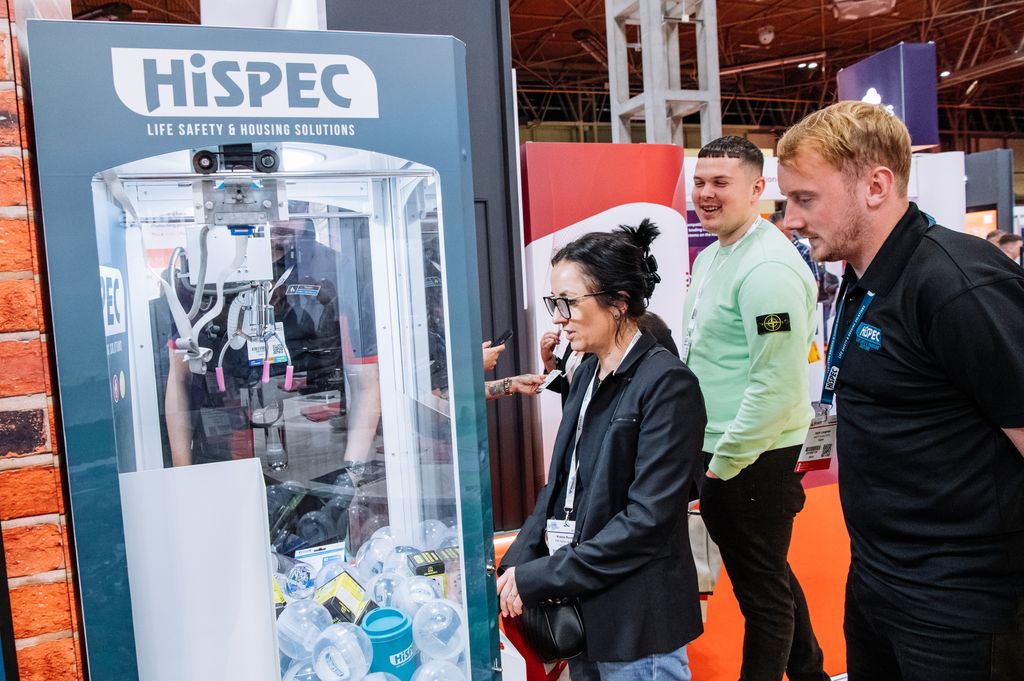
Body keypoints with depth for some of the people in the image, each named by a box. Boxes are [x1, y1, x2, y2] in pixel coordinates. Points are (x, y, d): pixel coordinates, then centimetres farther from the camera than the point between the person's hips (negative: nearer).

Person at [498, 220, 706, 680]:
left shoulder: (666, 383, -17)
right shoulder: (588, 375, 7)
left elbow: (648, 518, -21)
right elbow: (560, 483, 9)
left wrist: (540, 578, -18)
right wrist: (518, 563, -4)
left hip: (638, 621, -7)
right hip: (581, 606, 7)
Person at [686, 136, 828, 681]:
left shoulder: (768, 268, -19)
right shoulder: (710, 257, 11)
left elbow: (777, 384, -23)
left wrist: (725, 460, -17)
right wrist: (709, 451, 15)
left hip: (754, 459, -10)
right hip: (717, 452, 10)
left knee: (763, 589, 8)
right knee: (770, 576, 24)